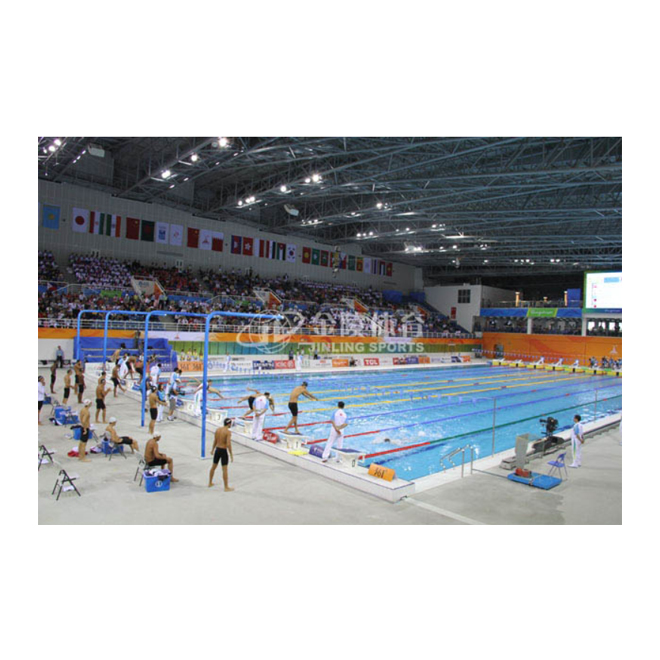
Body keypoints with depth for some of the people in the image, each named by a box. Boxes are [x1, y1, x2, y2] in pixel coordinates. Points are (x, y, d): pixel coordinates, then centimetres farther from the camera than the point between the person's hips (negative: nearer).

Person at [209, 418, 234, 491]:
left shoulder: (217, 429, 3)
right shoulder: (228, 432, -17)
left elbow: (215, 441, 14)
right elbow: (228, 444, -23)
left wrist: (212, 449, 28)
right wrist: (231, 455, -16)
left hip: (217, 450, 7)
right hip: (223, 451, -7)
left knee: (213, 467, 22)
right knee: (224, 469, 1)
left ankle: (210, 483, 37)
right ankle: (226, 488, 8)